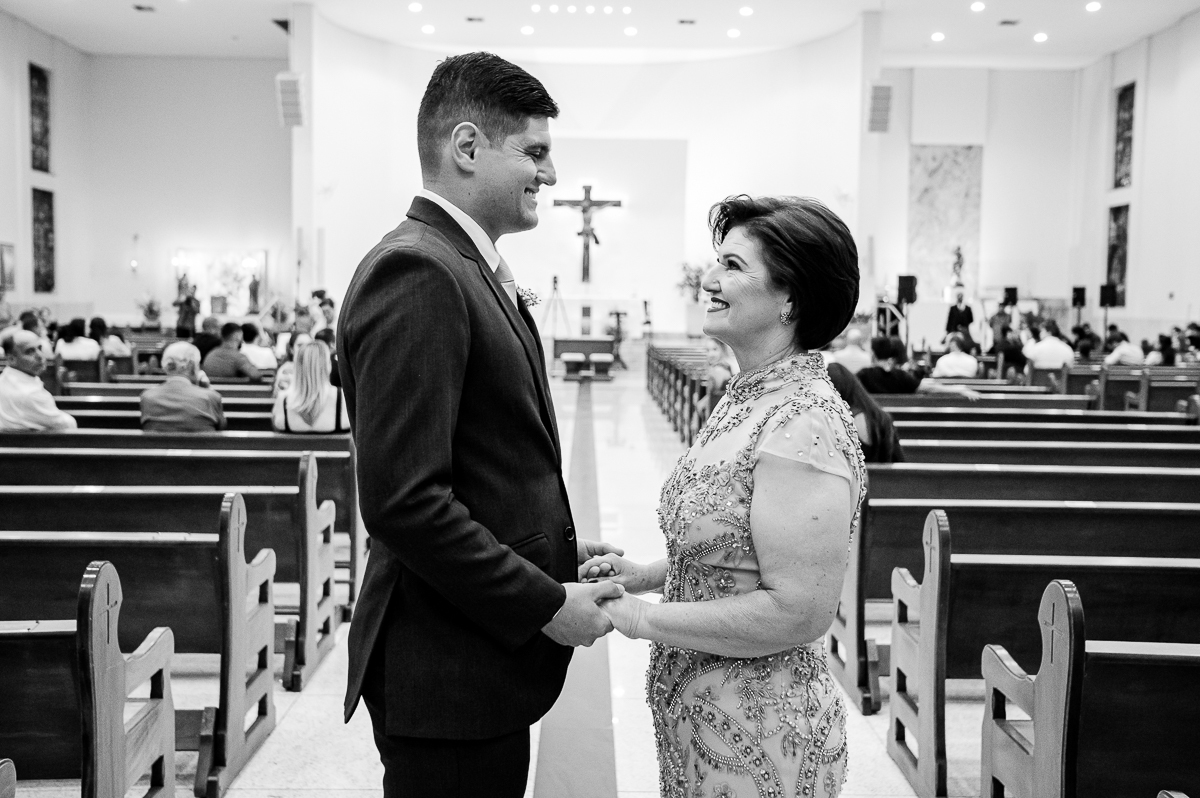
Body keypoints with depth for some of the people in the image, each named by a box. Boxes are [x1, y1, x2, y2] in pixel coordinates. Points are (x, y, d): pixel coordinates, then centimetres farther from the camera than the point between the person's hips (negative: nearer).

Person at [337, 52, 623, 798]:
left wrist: (556, 551, 7)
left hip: (486, 652, 9)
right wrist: (547, 604, -18)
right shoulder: (415, 273, -20)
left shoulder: (469, 268, 12)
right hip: (447, 674, -9)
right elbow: (402, 499, -25)